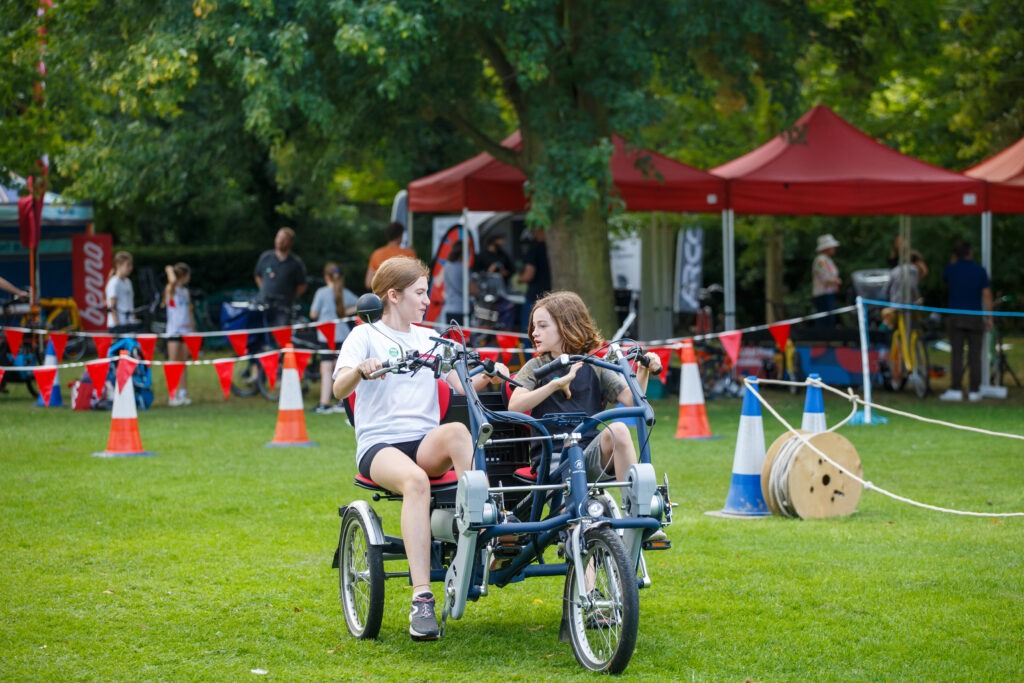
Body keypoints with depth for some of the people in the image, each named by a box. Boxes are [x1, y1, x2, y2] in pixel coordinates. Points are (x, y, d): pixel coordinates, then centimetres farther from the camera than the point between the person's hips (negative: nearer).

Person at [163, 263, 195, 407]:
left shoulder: (185, 291, 14)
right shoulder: (171, 290, -6)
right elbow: (173, 281, -29)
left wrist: (193, 330, 12)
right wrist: (169, 271, -11)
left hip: (186, 331, 6)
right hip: (174, 331, -6)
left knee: (183, 363, 6)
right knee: (173, 364, -5)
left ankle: (183, 394, 8)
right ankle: (172, 396, -5)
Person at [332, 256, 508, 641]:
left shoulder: (430, 339, 21)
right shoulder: (366, 336, 6)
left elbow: (462, 387, 12)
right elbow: (339, 390, -9)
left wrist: (487, 378, -9)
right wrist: (360, 370, -30)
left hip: (426, 443, 4)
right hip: (379, 445, -4)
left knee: (457, 431, -33)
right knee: (415, 480, -38)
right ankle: (421, 600, -43)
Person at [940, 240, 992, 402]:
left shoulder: (951, 269, 0)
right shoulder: (980, 271, -1)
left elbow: (945, 280, 23)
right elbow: (987, 295, -3)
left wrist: (954, 262, 21)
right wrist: (989, 317, 2)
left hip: (956, 317, 0)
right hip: (975, 317, 0)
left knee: (957, 354, -1)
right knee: (975, 355, 3)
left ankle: (956, 389, -7)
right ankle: (974, 391, 4)